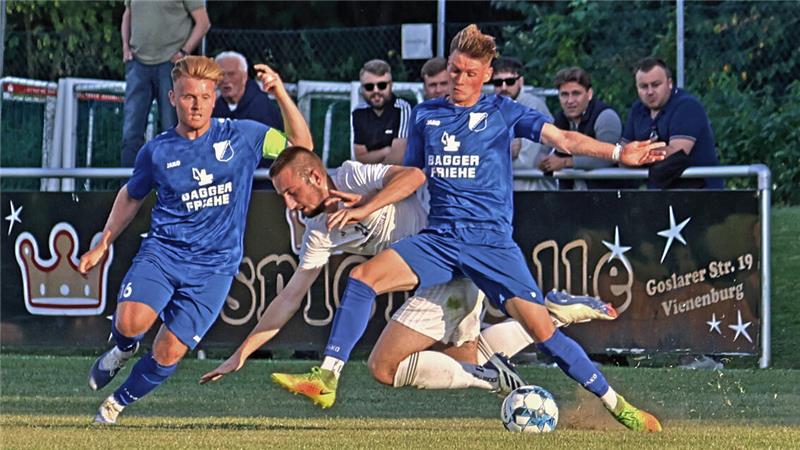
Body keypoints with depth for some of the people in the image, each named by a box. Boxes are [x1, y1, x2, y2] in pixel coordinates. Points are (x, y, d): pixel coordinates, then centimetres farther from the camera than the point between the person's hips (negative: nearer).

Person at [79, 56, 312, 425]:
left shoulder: (241, 137, 1)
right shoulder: (157, 151, 4)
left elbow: (301, 145, -2)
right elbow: (131, 196, 21)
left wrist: (280, 93, -14)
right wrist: (103, 245, 17)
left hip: (213, 267, 0)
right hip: (161, 252, 0)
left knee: (168, 354, -7)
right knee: (131, 322, -26)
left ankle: (116, 404, 19)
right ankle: (124, 349, 12)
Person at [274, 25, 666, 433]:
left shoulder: (502, 112, 3)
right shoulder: (424, 115, 13)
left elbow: (562, 139, -7)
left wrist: (617, 153, -20)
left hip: (492, 242, -3)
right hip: (439, 239, 3)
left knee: (542, 330, -13)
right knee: (363, 276, -17)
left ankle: (616, 405, -1)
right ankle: (326, 377, -16)